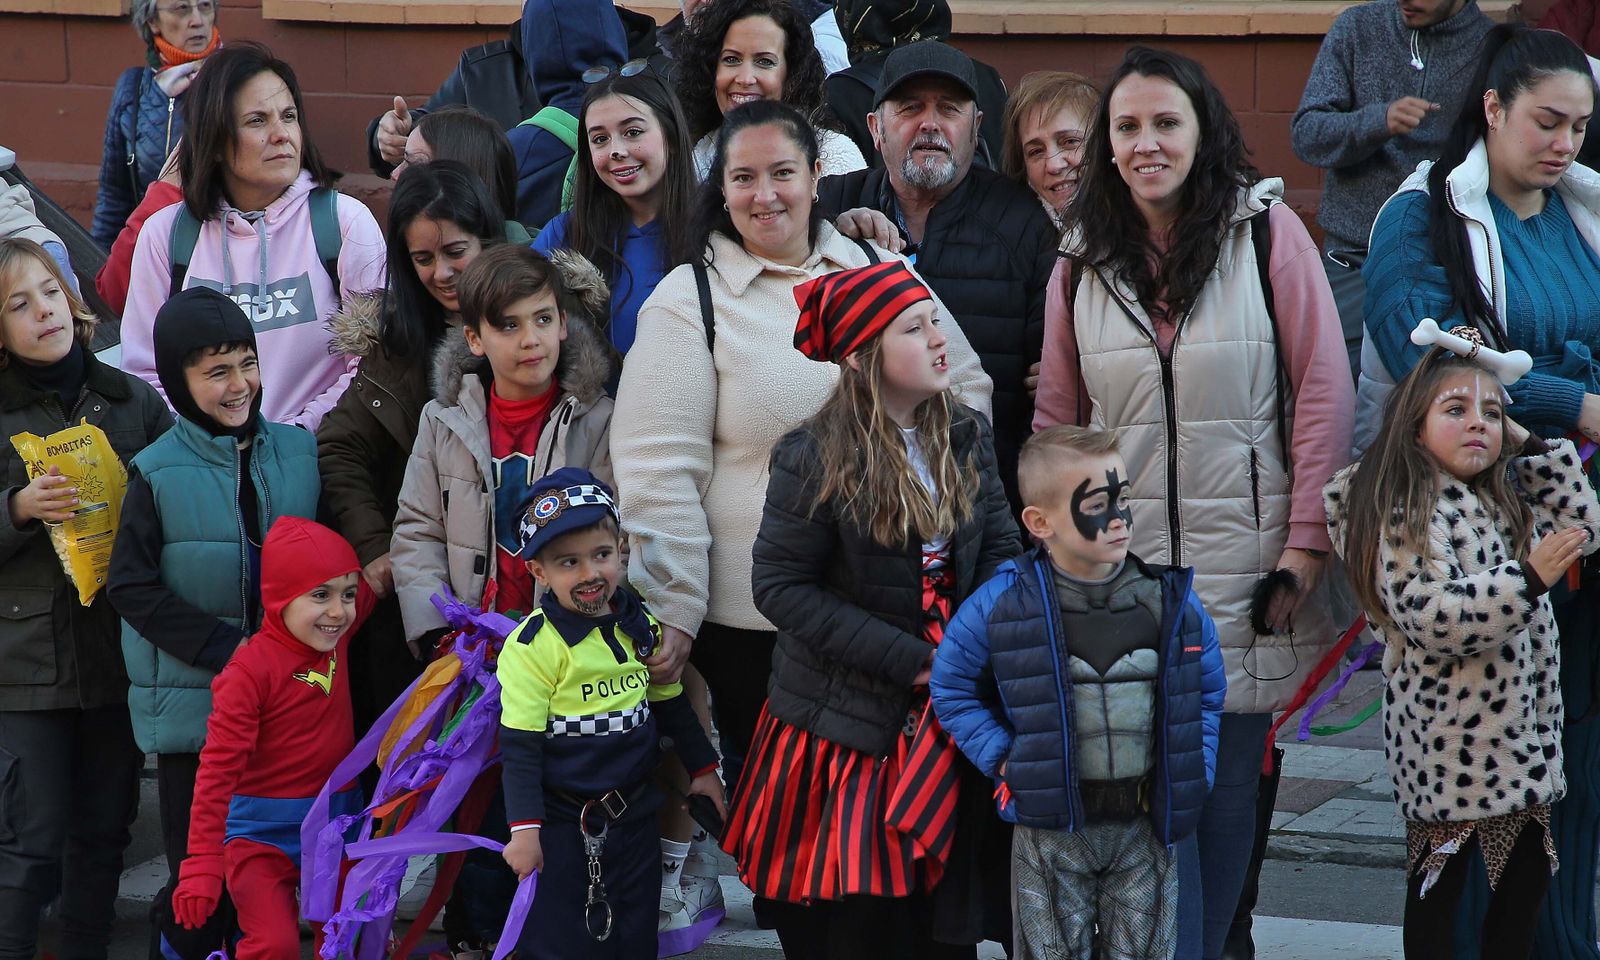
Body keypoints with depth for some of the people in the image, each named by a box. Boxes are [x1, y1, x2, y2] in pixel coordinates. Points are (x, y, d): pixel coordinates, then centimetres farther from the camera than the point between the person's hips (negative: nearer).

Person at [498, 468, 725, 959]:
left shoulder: (641, 627, 2)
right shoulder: (534, 646, -16)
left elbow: (670, 705, 17)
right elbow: (520, 746, -15)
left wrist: (702, 767, 23)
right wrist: (524, 829, -17)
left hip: (634, 815, 5)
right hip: (562, 823, -5)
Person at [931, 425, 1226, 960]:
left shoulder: (1170, 599, -2)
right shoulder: (1003, 606, -8)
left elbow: (1208, 690, 12)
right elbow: (952, 687, 5)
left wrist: (1193, 772, 3)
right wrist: (1001, 758, -3)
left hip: (1145, 829, 2)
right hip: (1050, 830, -2)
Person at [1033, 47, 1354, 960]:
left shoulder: (1267, 230, -4)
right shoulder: (1085, 260, 6)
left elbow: (1324, 392, -5)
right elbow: (1055, 422, 12)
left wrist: (1306, 547, -9)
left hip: (1245, 567, -2)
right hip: (1122, 566, 2)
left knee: (1229, 782, 3)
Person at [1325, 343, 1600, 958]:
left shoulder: (1506, 500, 13)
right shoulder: (1404, 514, -15)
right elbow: (1430, 616, -24)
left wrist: (1531, 445, 9)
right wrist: (1528, 577, -26)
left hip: (1522, 736, 8)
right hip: (1448, 745, -8)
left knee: (1525, 882, 12)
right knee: (1437, 890, 2)